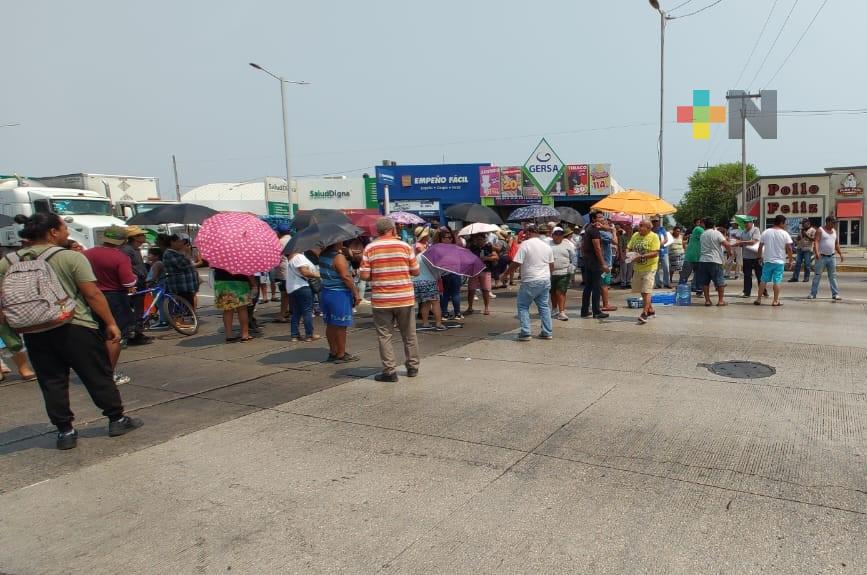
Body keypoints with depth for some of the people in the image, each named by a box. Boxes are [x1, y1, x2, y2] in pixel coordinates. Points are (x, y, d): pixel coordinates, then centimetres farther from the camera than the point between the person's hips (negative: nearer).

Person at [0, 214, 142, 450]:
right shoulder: (71, 257, -10)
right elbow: (93, 294, -13)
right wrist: (111, 323, -7)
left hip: (34, 332, 4)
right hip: (75, 328, -4)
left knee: (52, 382, 12)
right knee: (98, 377, 8)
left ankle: (65, 431, 15)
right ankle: (117, 419, 17)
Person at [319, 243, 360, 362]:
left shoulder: (323, 255, 6)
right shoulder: (339, 257, -17)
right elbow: (346, 276, -21)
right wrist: (356, 293, -15)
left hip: (325, 293, 8)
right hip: (339, 294, -8)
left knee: (330, 324, 13)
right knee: (340, 326, -1)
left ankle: (333, 352, 22)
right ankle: (341, 355, 5)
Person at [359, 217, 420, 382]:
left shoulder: (369, 248, -3)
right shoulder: (405, 246, 0)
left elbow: (364, 276, -7)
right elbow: (416, 272, 2)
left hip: (381, 300, -1)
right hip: (405, 298, 2)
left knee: (384, 336, 7)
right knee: (409, 335, 15)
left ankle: (390, 371, 7)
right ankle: (412, 367, 25)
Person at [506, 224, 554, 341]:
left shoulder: (525, 244, -9)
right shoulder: (547, 245, 11)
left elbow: (516, 263, -14)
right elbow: (552, 266, 16)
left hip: (530, 282, -6)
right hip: (545, 280, 6)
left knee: (523, 306, 4)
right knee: (544, 306, 13)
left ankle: (525, 333, -1)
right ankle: (547, 332, 14)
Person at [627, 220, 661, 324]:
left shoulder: (654, 236, -11)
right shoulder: (635, 235, 8)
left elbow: (655, 253, -18)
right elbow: (629, 248, 14)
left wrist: (641, 256, -27)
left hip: (649, 268, -7)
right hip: (637, 268, 7)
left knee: (646, 291, -11)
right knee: (642, 291, 14)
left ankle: (644, 313, -11)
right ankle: (651, 310, 29)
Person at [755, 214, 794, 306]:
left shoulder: (766, 232, 1)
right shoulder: (784, 233, -6)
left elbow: (760, 246, 4)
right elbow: (789, 248, -9)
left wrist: (760, 257, 17)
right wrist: (790, 260, 1)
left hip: (767, 261, 2)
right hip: (779, 261, -2)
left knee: (764, 280, 8)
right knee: (777, 281, 1)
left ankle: (758, 299, 9)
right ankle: (775, 301, 4)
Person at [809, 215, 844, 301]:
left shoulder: (834, 231, 14)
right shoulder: (820, 230, -5)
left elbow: (836, 243, 22)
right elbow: (816, 242, -17)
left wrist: (840, 254, 15)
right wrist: (816, 252, -30)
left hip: (832, 257, 5)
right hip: (821, 257, -5)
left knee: (833, 276, 4)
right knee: (817, 275, -1)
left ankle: (835, 294, 6)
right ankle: (813, 294, 4)